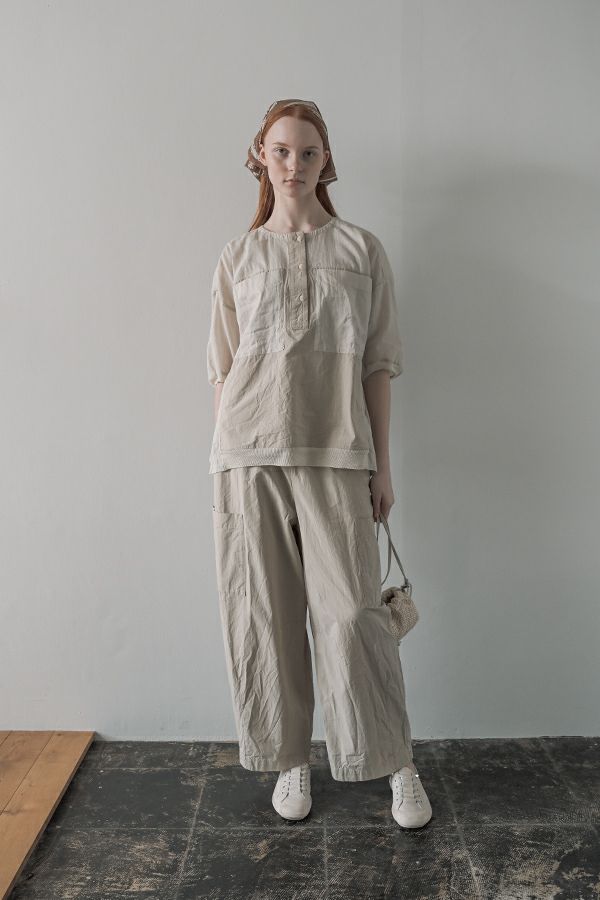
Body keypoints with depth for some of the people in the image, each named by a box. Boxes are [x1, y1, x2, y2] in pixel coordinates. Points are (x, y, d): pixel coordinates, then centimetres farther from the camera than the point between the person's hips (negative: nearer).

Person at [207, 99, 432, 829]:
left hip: (334, 454, -1)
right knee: (263, 614, 5)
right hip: (249, 453, 2)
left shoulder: (361, 250, 9)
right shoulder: (238, 258, 11)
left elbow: (377, 364, 7)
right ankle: (289, 761, 24)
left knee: (352, 612, -3)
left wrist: (381, 465, 3)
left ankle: (398, 766, 17)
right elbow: (223, 370, 10)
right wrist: (228, 464, 5)